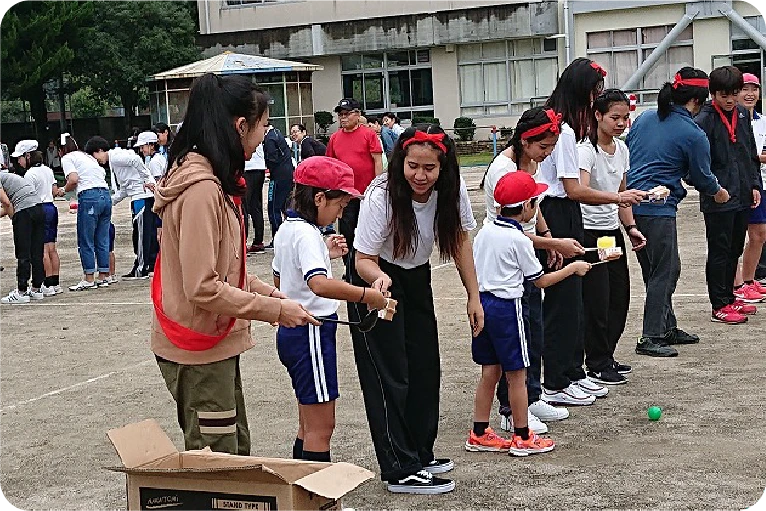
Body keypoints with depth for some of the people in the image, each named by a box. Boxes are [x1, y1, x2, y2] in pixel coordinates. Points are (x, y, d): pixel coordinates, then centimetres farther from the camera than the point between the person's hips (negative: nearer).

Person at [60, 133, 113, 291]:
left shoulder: (67, 158, 5)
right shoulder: (88, 157, 28)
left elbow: (73, 179, -11)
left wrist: (65, 189, 9)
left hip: (89, 196, -7)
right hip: (106, 194, 7)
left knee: (85, 241, 1)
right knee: (102, 240, 12)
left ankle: (89, 279, 2)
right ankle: (103, 277, 16)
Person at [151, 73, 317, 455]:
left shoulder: (213, 181, 9)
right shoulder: (201, 189, -22)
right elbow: (203, 288, -25)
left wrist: (266, 292, 5)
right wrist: (274, 309, -18)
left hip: (217, 344, 10)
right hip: (199, 352, -10)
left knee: (236, 451, 18)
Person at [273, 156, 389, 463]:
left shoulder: (287, 228, 11)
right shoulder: (307, 234, -19)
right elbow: (319, 284, -36)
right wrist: (365, 295, -30)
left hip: (292, 331, 10)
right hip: (311, 333, -10)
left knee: (309, 424, 18)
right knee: (321, 427, -5)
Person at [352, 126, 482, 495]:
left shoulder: (453, 189, -19)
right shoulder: (380, 196, -31)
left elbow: (460, 239, -3)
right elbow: (363, 259, -25)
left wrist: (474, 296, -4)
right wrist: (378, 276, -48)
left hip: (417, 278, 6)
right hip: (376, 279, -6)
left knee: (425, 370, 12)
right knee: (391, 375, -8)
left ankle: (420, 453, 27)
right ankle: (401, 471, -2)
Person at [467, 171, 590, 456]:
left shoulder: (484, 232, 6)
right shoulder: (519, 240, -13)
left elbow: (471, 269, 12)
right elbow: (541, 281, -5)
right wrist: (573, 268, 6)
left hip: (482, 303, 7)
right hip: (507, 307, -7)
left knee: (490, 371, 14)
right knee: (517, 374, 3)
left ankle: (479, 434, 19)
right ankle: (522, 438, 11)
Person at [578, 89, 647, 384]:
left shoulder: (622, 149, 9)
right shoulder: (586, 150, -17)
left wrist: (630, 227, 11)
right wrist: (619, 197, -44)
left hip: (613, 231, 8)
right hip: (590, 233, -8)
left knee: (619, 298, 11)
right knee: (597, 300, -4)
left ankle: (606, 357, 25)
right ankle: (597, 366, 8)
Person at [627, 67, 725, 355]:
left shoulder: (644, 118, 11)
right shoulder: (693, 134, -8)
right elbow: (701, 176, 3)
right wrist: (718, 192, 23)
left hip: (633, 203, 8)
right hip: (659, 209, -8)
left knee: (667, 269, 18)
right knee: (663, 272, 0)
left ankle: (667, 329, 26)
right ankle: (650, 338, -1)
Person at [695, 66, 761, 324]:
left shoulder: (742, 114, 11)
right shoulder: (705, 119, -12)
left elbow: (751, 153, 18)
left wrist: (755, 185, 12)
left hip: (743, 196, 7)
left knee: (735, 249, 15)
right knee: (719, 251, 0)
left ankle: (728, 297, 27)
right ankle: (719, 306, 6)